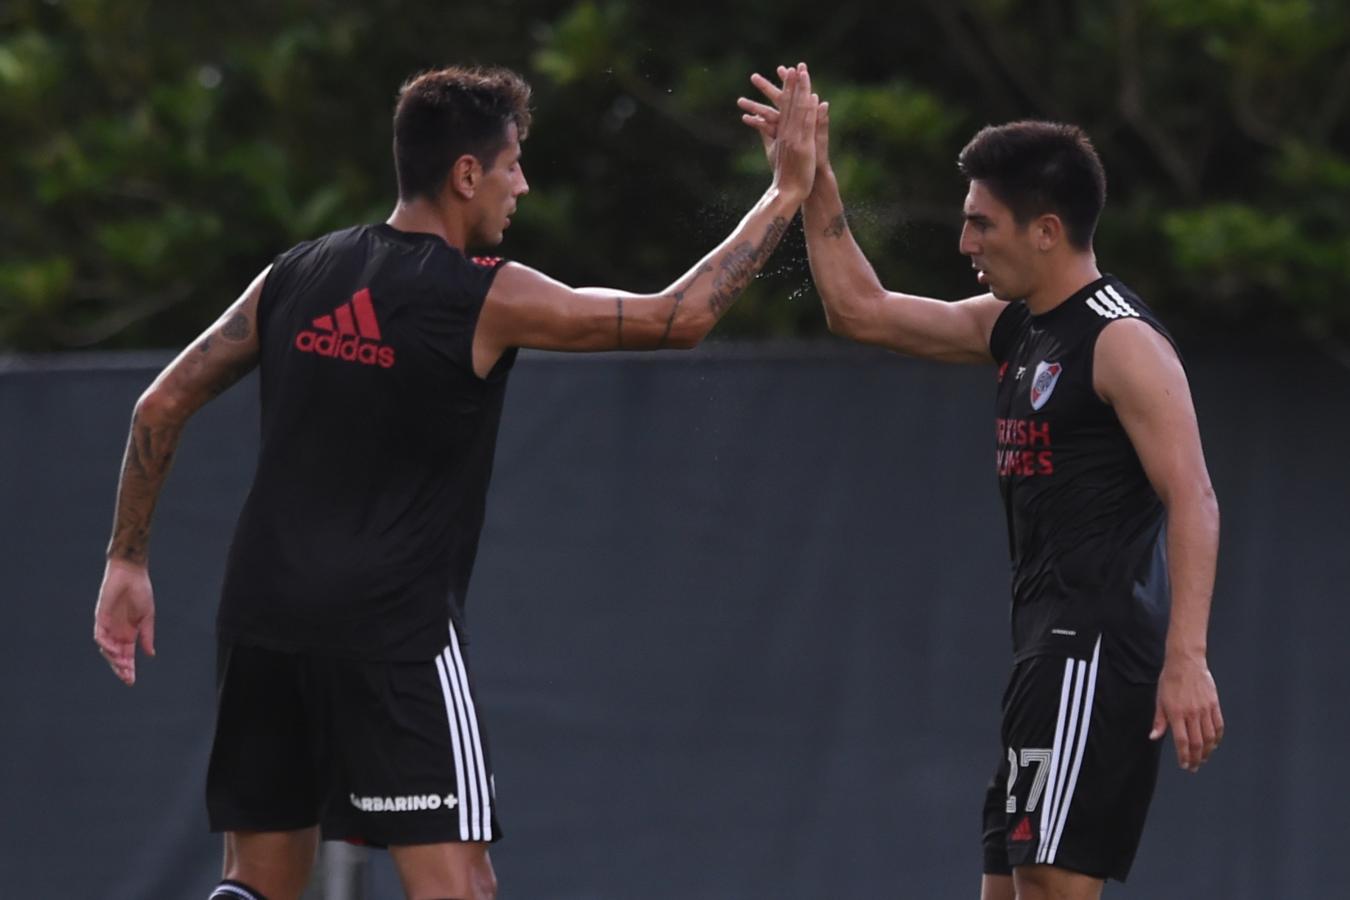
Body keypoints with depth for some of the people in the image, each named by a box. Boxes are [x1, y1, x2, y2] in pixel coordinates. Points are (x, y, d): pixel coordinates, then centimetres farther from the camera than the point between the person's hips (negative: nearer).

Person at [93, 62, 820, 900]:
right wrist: (787, 195, 9)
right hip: (394, 633, -6)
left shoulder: (296, 276, 8)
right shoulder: (486, 299, -7)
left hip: (264, 619, 6)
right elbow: (680, 318, -1)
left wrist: (127, 559, 19)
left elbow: (162, 405, 11)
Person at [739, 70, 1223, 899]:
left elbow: (1194, 504, -19)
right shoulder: (1014, 328, 15)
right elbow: (861, 311, 25)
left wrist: (1186, 659, -28)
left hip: (1096, 652, -10)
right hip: (1049, 648, 10)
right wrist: (815, 181, 18)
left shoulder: (1124, 341, -12)